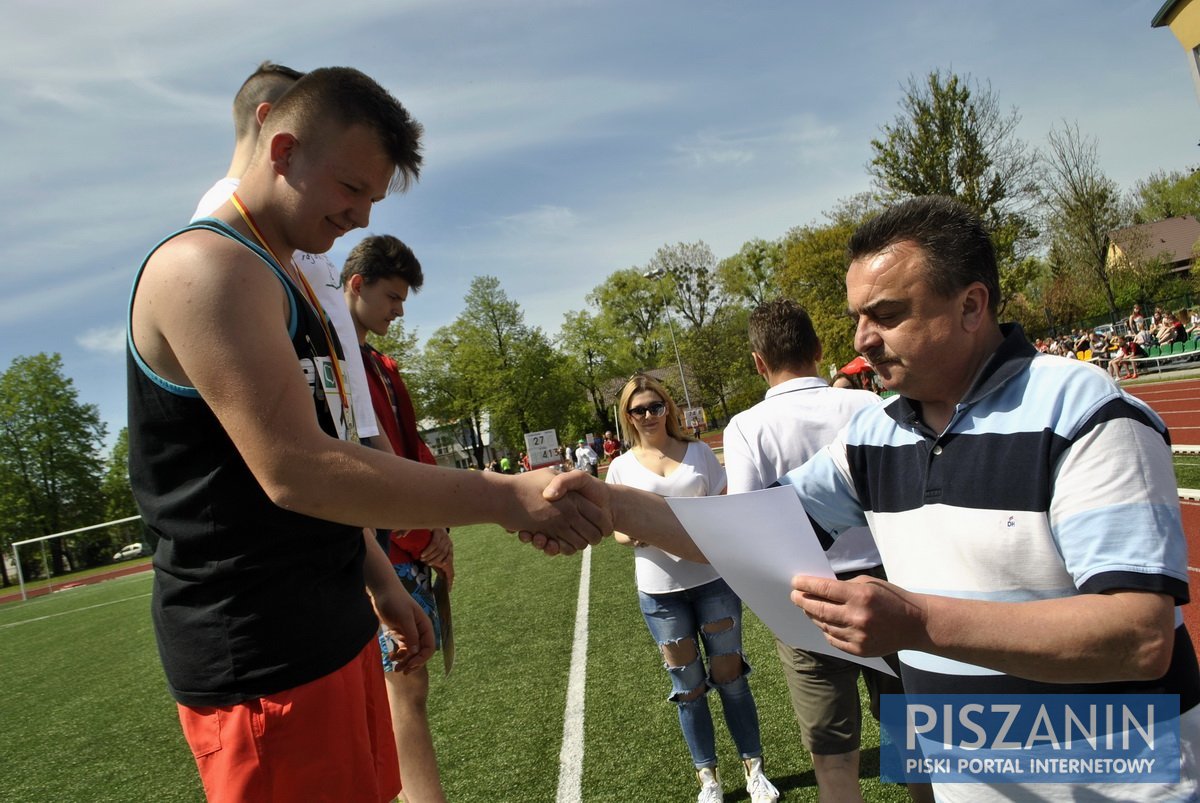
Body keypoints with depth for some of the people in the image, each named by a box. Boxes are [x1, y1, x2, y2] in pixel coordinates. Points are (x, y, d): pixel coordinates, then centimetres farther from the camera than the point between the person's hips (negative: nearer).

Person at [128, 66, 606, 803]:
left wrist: (380, 582, 18)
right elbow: (295, 472, -27)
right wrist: (507, 499, -26)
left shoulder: (282, 281, 14)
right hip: (260, 649, -9)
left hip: (329, 623, 9)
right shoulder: (205, 267, -17)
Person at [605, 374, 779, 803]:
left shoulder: (699, 451, 2)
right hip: (661, 590, 0)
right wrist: (638, 534, -20)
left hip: (714, 579, 0)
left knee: (730, 676, 10)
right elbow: (619, 532, 1)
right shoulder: (622, 467, 1)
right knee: (688, 685, 10)